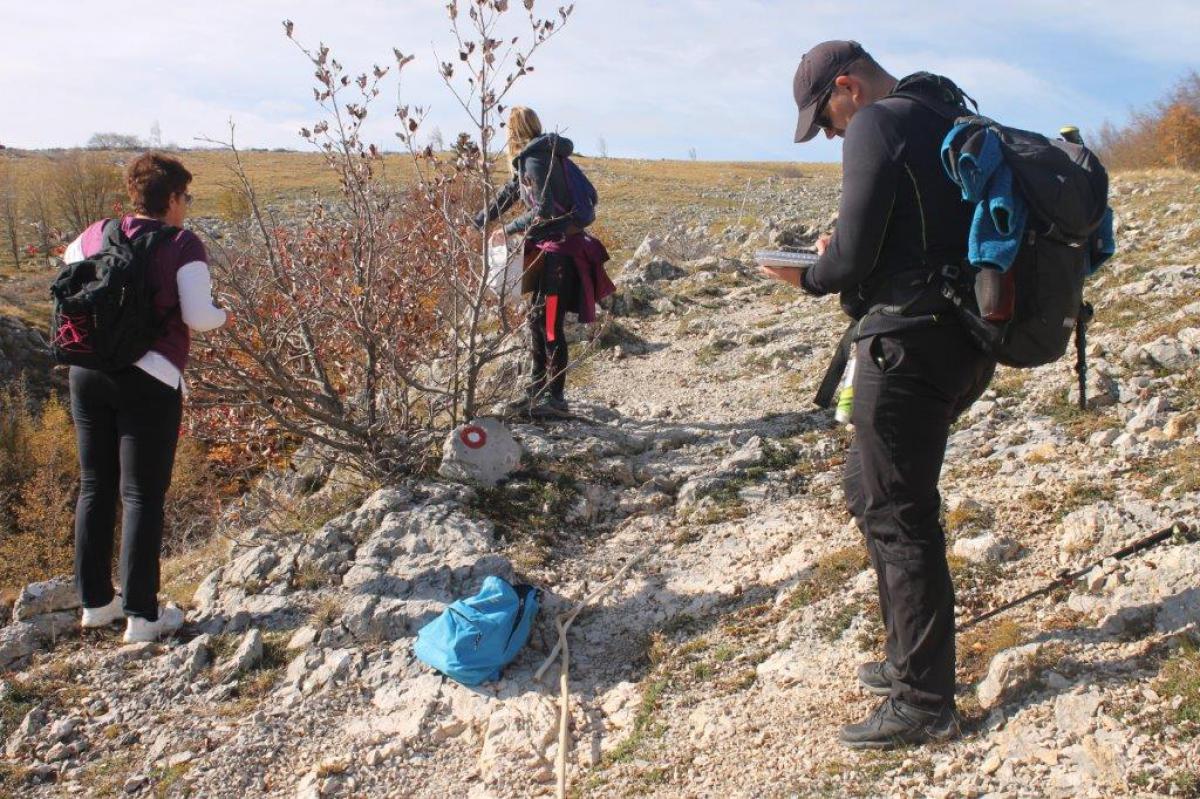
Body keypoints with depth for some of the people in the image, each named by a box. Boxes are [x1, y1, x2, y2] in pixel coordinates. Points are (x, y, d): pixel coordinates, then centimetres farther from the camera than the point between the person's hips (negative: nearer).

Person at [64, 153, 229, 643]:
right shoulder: (183, 246, -8)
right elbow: (198, 316, -15)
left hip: (87, 371, 6)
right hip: (148, 379, -5)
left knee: (95, 487, 16)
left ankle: (95, 602, 26)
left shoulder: (97, 235, 8)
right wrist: (222, 316, 6)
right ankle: (141, 615, 7)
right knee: (142, 496, 2)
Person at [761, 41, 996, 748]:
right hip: (961, 341, 10)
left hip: (908, 343, -10)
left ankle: (924, 702, 7)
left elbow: (853, 257, -16)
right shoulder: (955, 116, 18)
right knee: (869, 490, 20)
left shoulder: (878, 125, -11)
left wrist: (809, 278, 5)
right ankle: (912, 656, 29)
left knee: (897, 515, -3)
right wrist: (842, 260, 13)